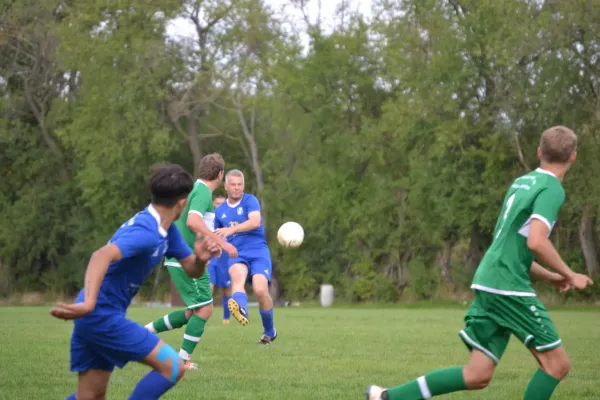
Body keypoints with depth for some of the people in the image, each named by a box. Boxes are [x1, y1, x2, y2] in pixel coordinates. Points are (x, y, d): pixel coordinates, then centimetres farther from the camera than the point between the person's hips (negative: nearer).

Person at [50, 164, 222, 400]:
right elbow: (103, 255, -37)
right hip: (103, 315, -10)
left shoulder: (167, 231, 10)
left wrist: (201, 259, -8)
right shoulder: (146, 233, -21)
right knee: (172, 367, -9)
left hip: (94, 317, 10)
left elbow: (191, 270, 16)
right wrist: (89, 303, -52)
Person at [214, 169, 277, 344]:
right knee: (237, 277, -34)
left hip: (258, 252, -2)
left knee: (260, 290, -21)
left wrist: (231, 230, -30)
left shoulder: (250, 201, 0)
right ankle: (241, 309, -69)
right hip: (237, 254, 2)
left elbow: (255, 222, -19)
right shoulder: (220, 211, 15)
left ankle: (269, 331, 6)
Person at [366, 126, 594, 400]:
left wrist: (549, 277, 24)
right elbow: (536, 242, -22)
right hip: (509, 287, -9)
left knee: (478, 375, 8)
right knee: (556, 364, -1)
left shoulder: (521, 183, 19)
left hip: (487, 282, 9)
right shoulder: (552, 189, -9)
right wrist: (569, 276, -9)